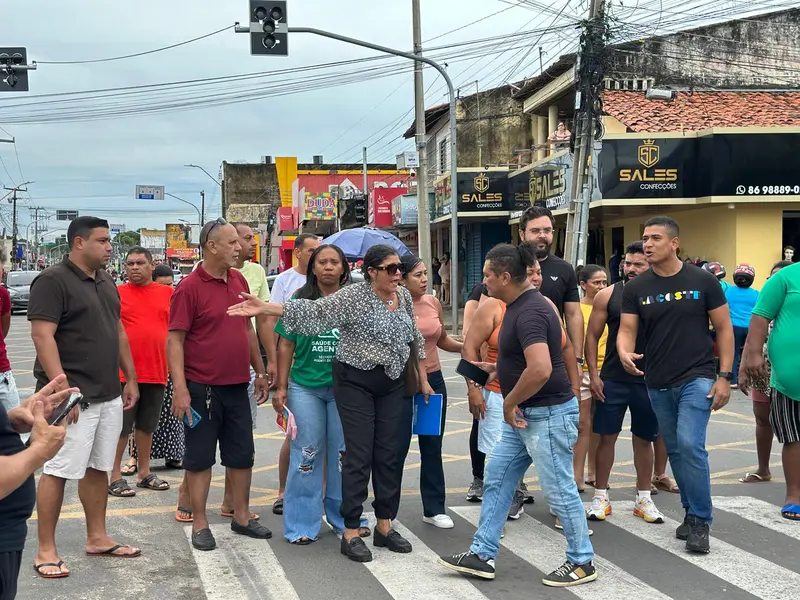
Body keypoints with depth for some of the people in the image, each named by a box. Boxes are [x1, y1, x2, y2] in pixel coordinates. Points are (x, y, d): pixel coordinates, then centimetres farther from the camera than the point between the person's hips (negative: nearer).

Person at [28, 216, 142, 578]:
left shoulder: (107, 283, 15)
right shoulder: (52, 281, -10)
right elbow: (42, 335, -17)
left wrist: (130, 379, 18)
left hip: (108, 395, 8)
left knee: (98, 468, 14)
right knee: (59, 471, -3)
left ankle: (97, 538, 24)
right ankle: (46, 550, 5)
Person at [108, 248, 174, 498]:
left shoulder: (167, 293, 7)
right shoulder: (117, 293, -2)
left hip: (157, 372, 4)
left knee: (147, 425, 15)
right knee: (121, 426, 2)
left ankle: (144, 472, 27)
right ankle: (115, 476, 10)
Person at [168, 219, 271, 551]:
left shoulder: (239, 280, 8)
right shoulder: (189, 288, -12)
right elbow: (175, 340, -14)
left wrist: (260, 372, 18)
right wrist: (180, 388, -20)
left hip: (237, 385, 7)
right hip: (202, 388, -6)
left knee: (242, 454, 14)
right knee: (200, 458, 5)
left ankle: (241, 516, 27)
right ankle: (199, 524, 16)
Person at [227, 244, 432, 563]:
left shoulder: (404, 296, 7)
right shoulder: (353, 296, -13)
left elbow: (414, 338, 18)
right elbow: (313, 310, -19)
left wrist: (423, 379, 19)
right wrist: (264, 308, -29)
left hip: (393, 384, 6)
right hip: (356, 383, -6)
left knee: (389, 456, 8)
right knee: (359, 455, -5)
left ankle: (385, 527, 20)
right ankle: (351, 534, 4)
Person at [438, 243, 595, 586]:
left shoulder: (530, 312, -24)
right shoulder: (518, 305, 9)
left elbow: (540, 369, -34)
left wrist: (509, 402, -21)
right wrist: (495, 369, 12)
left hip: (549, 413, -11)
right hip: (525, 414, 11)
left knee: (559, 489, 2)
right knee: (496, 480, 13)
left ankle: (582, 562, 19)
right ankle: (482, 555, 21)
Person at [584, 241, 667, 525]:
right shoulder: (608, 295, -1)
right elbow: (592, 336, 2)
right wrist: (594, 374, -4)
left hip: (649, 381, 1)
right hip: (612, 380, 0)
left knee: (644, 439, 11)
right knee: (606, 436, 3)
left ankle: (644, 498, 23)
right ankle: (600, 496, 15)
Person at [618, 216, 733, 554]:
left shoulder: (702, 281, -5)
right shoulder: (636, 288, 2)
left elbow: (724, 329, -1)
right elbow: (627, 329, -2)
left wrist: (725, 377, -7)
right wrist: (624, 354, -26)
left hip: (697, 378, -4)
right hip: (658, 383, 4)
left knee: (690, 445, -16)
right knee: (675, 450, 13)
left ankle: (700, 521, -3)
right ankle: (691, 512, 28)